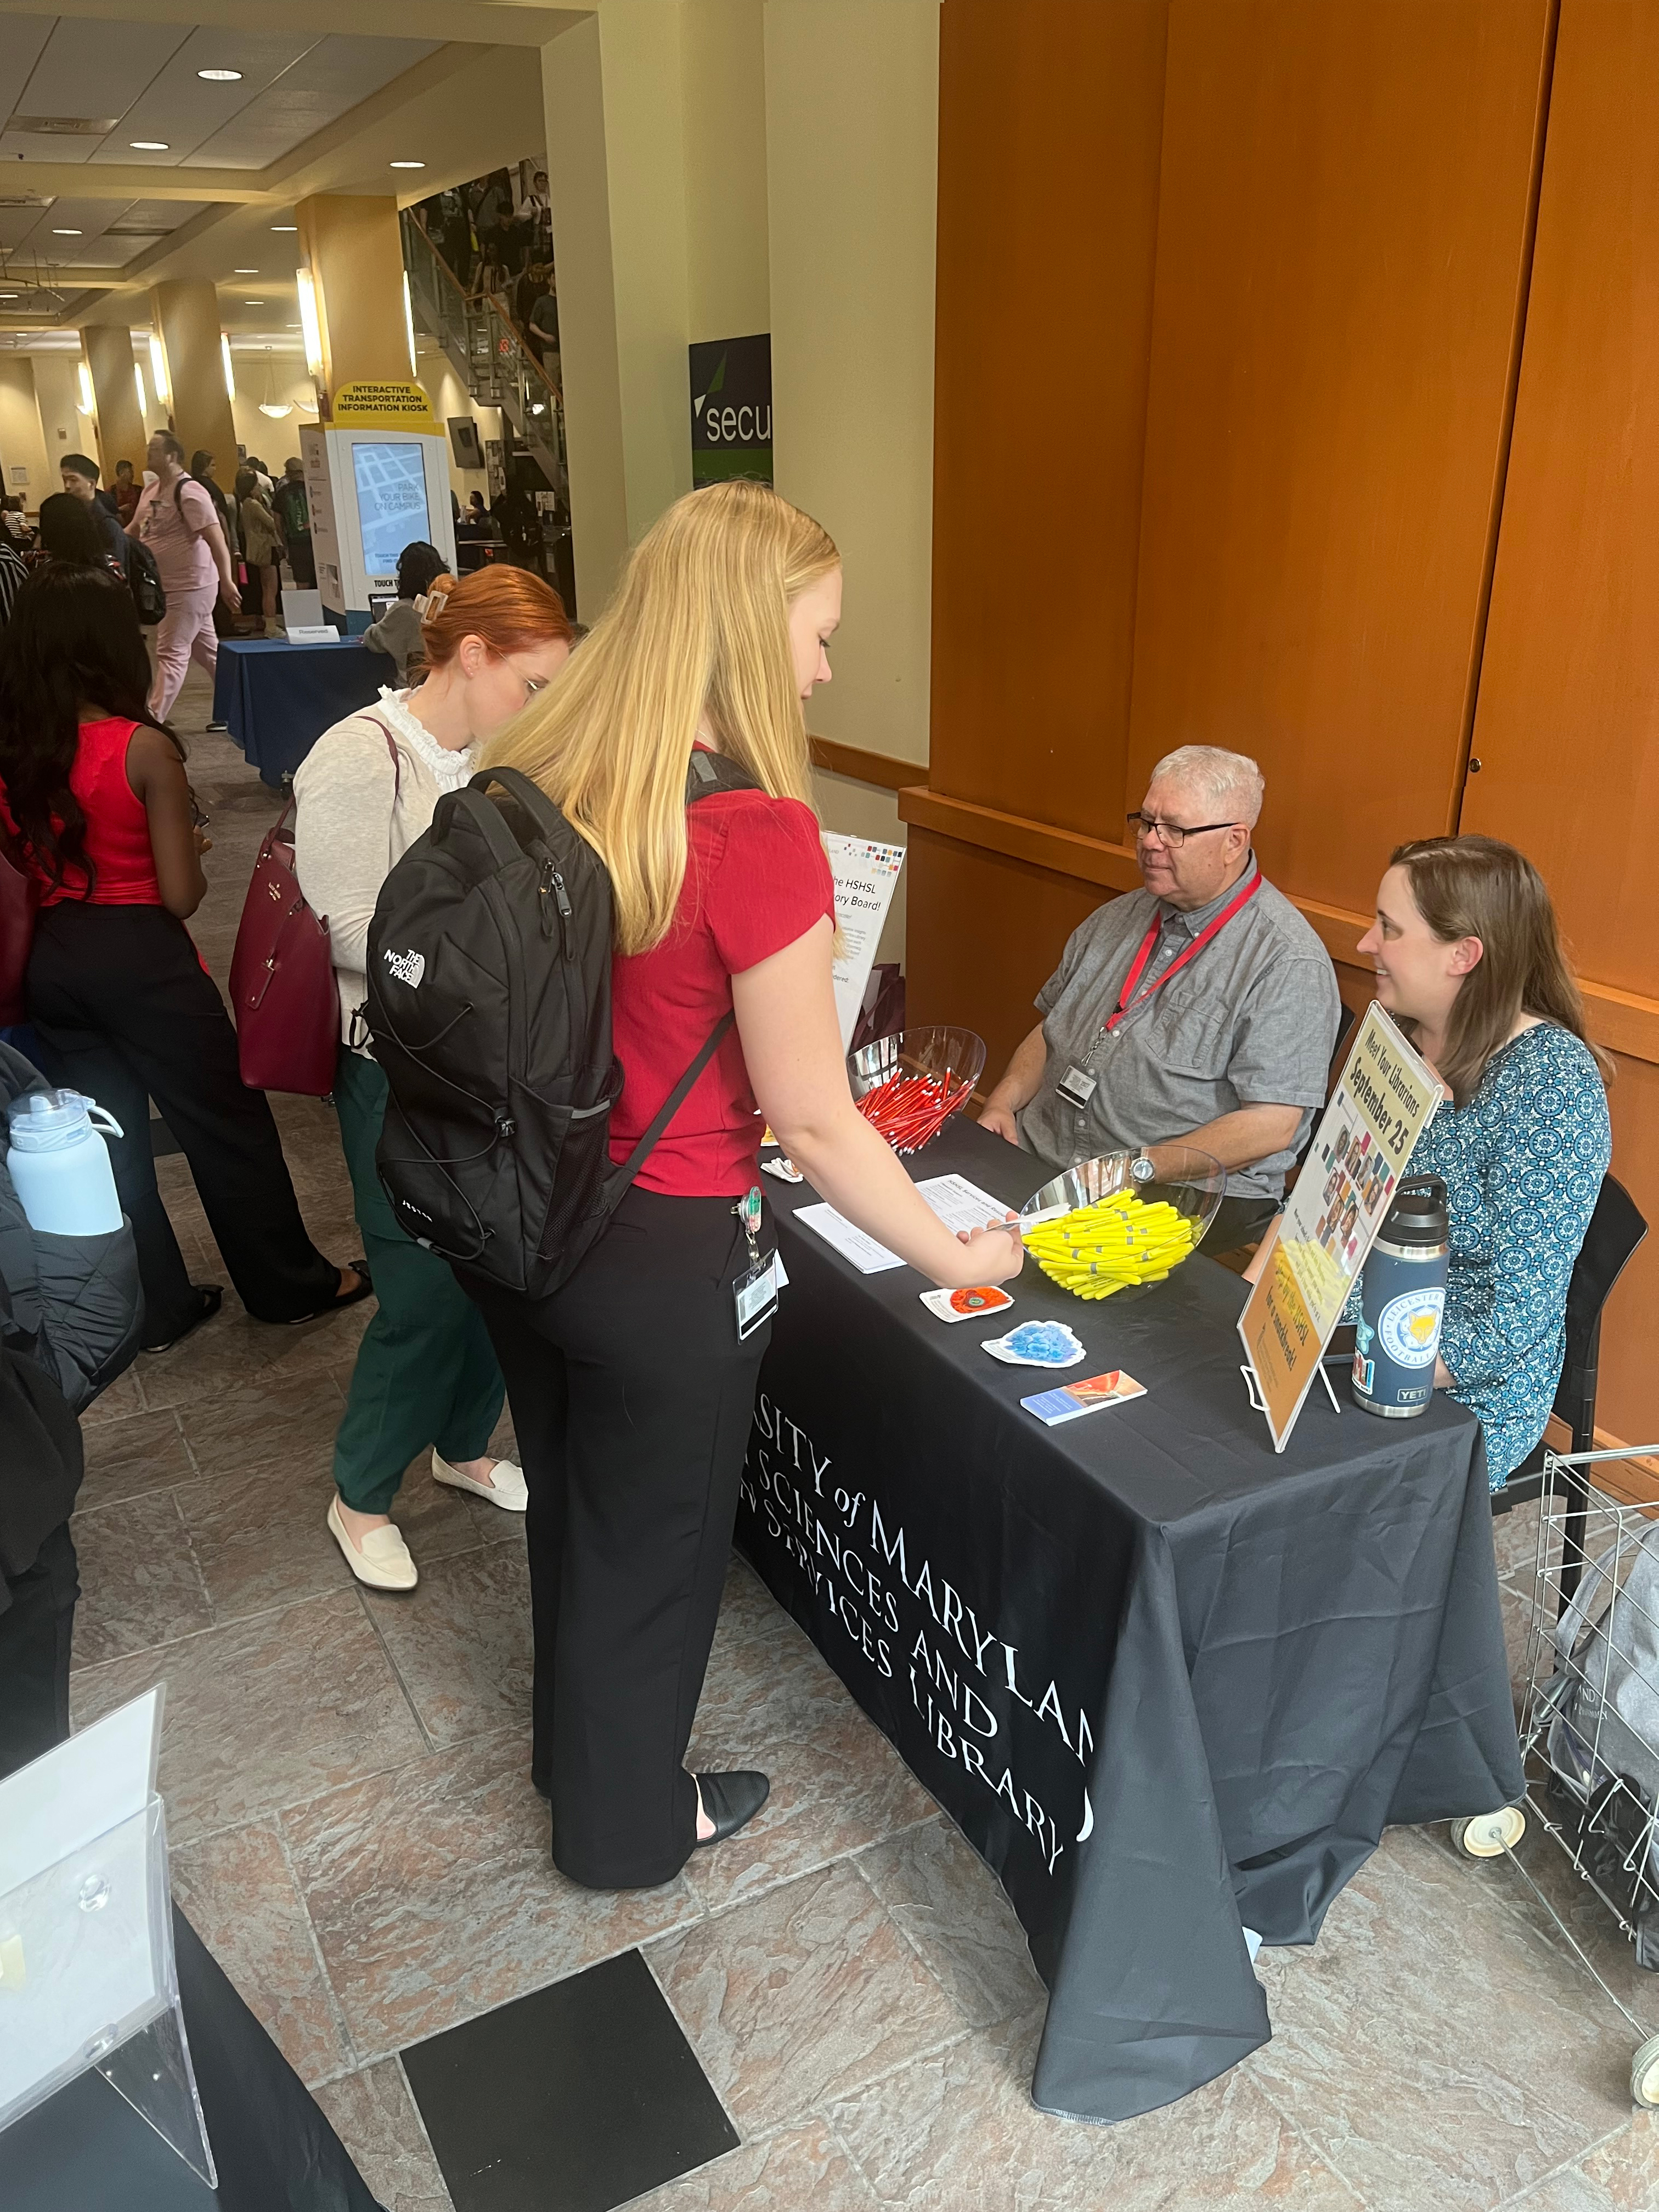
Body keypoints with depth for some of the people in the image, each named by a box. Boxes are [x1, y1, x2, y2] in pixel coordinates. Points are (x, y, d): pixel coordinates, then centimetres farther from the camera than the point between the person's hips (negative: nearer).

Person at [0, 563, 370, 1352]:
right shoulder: (143, 749, -17)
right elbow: (181, 895, -16)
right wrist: (189, 843, 3)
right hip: (143, 959, -5)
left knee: (107, 1137, 18)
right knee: (227, 1125, 11)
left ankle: (153, 1307, 30)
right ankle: (291, 1286, 26)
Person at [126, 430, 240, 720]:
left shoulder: (188, 492, -17)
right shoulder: (150, 490, 12)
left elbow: (216, 538, -23)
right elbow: (134, 529, 22)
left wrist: (226, 581, -30)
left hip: (190, 586, -9)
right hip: (168, 586, 9)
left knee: (171, 653, -9)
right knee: (208, 650, 15)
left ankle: (153, 720, -9)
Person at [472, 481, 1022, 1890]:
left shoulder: (528, 780, -5)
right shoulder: (756, 835, -26)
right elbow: (814, 1120, -21)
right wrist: (956, 1258, -7)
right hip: (663, 1259, -6)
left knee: (569, 1501, 28)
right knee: (651, 1542, 18)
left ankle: (574, 1746, 55)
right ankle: (628, 1825, 44)